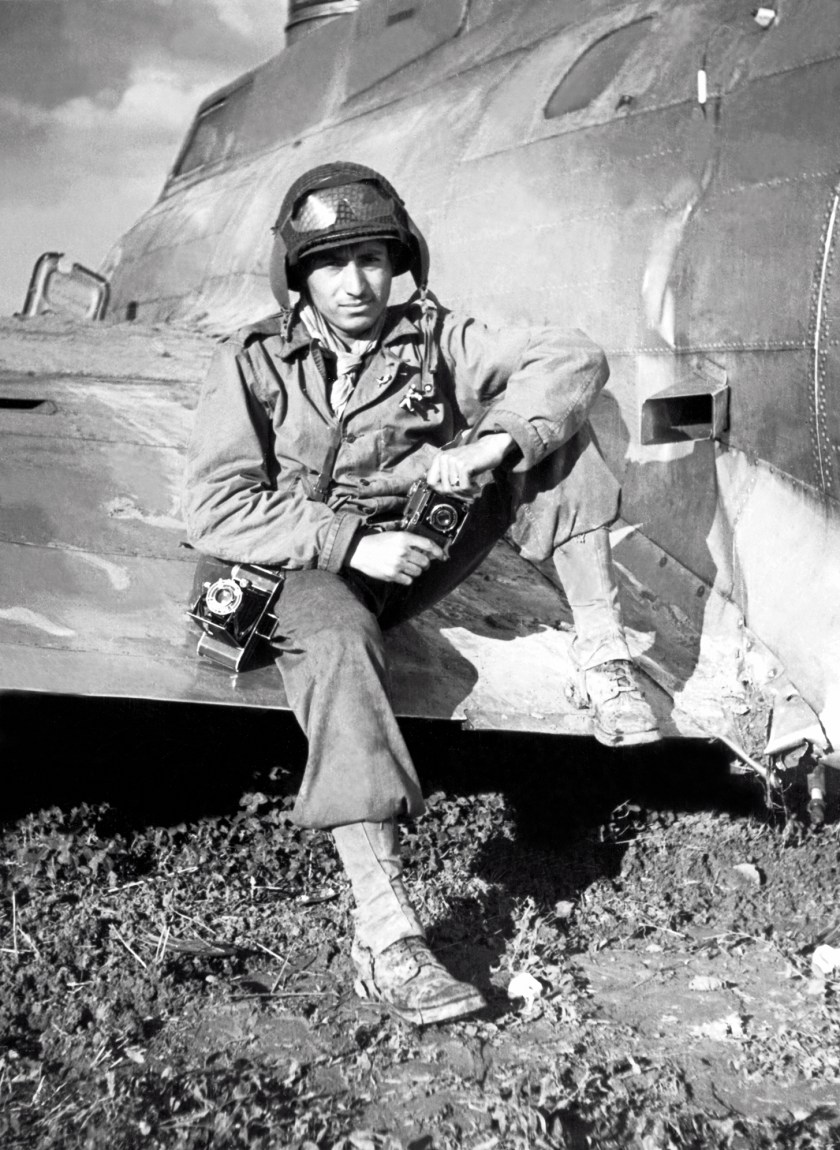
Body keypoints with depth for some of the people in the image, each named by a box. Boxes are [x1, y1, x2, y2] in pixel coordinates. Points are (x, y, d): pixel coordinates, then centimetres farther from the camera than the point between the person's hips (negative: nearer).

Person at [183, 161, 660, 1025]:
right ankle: (383, 934, -43)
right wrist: (354, 543, -24)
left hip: (422, 550, 3)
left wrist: (492, 443, -24)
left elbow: (573, 359, -7)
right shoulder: (253, 364, -6)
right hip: (313, 569, -3)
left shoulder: (433, 340, 0)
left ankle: (602, 657, -14)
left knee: (552, 429, -12)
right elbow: (213, 508, -14)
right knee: (335, 642, -40)